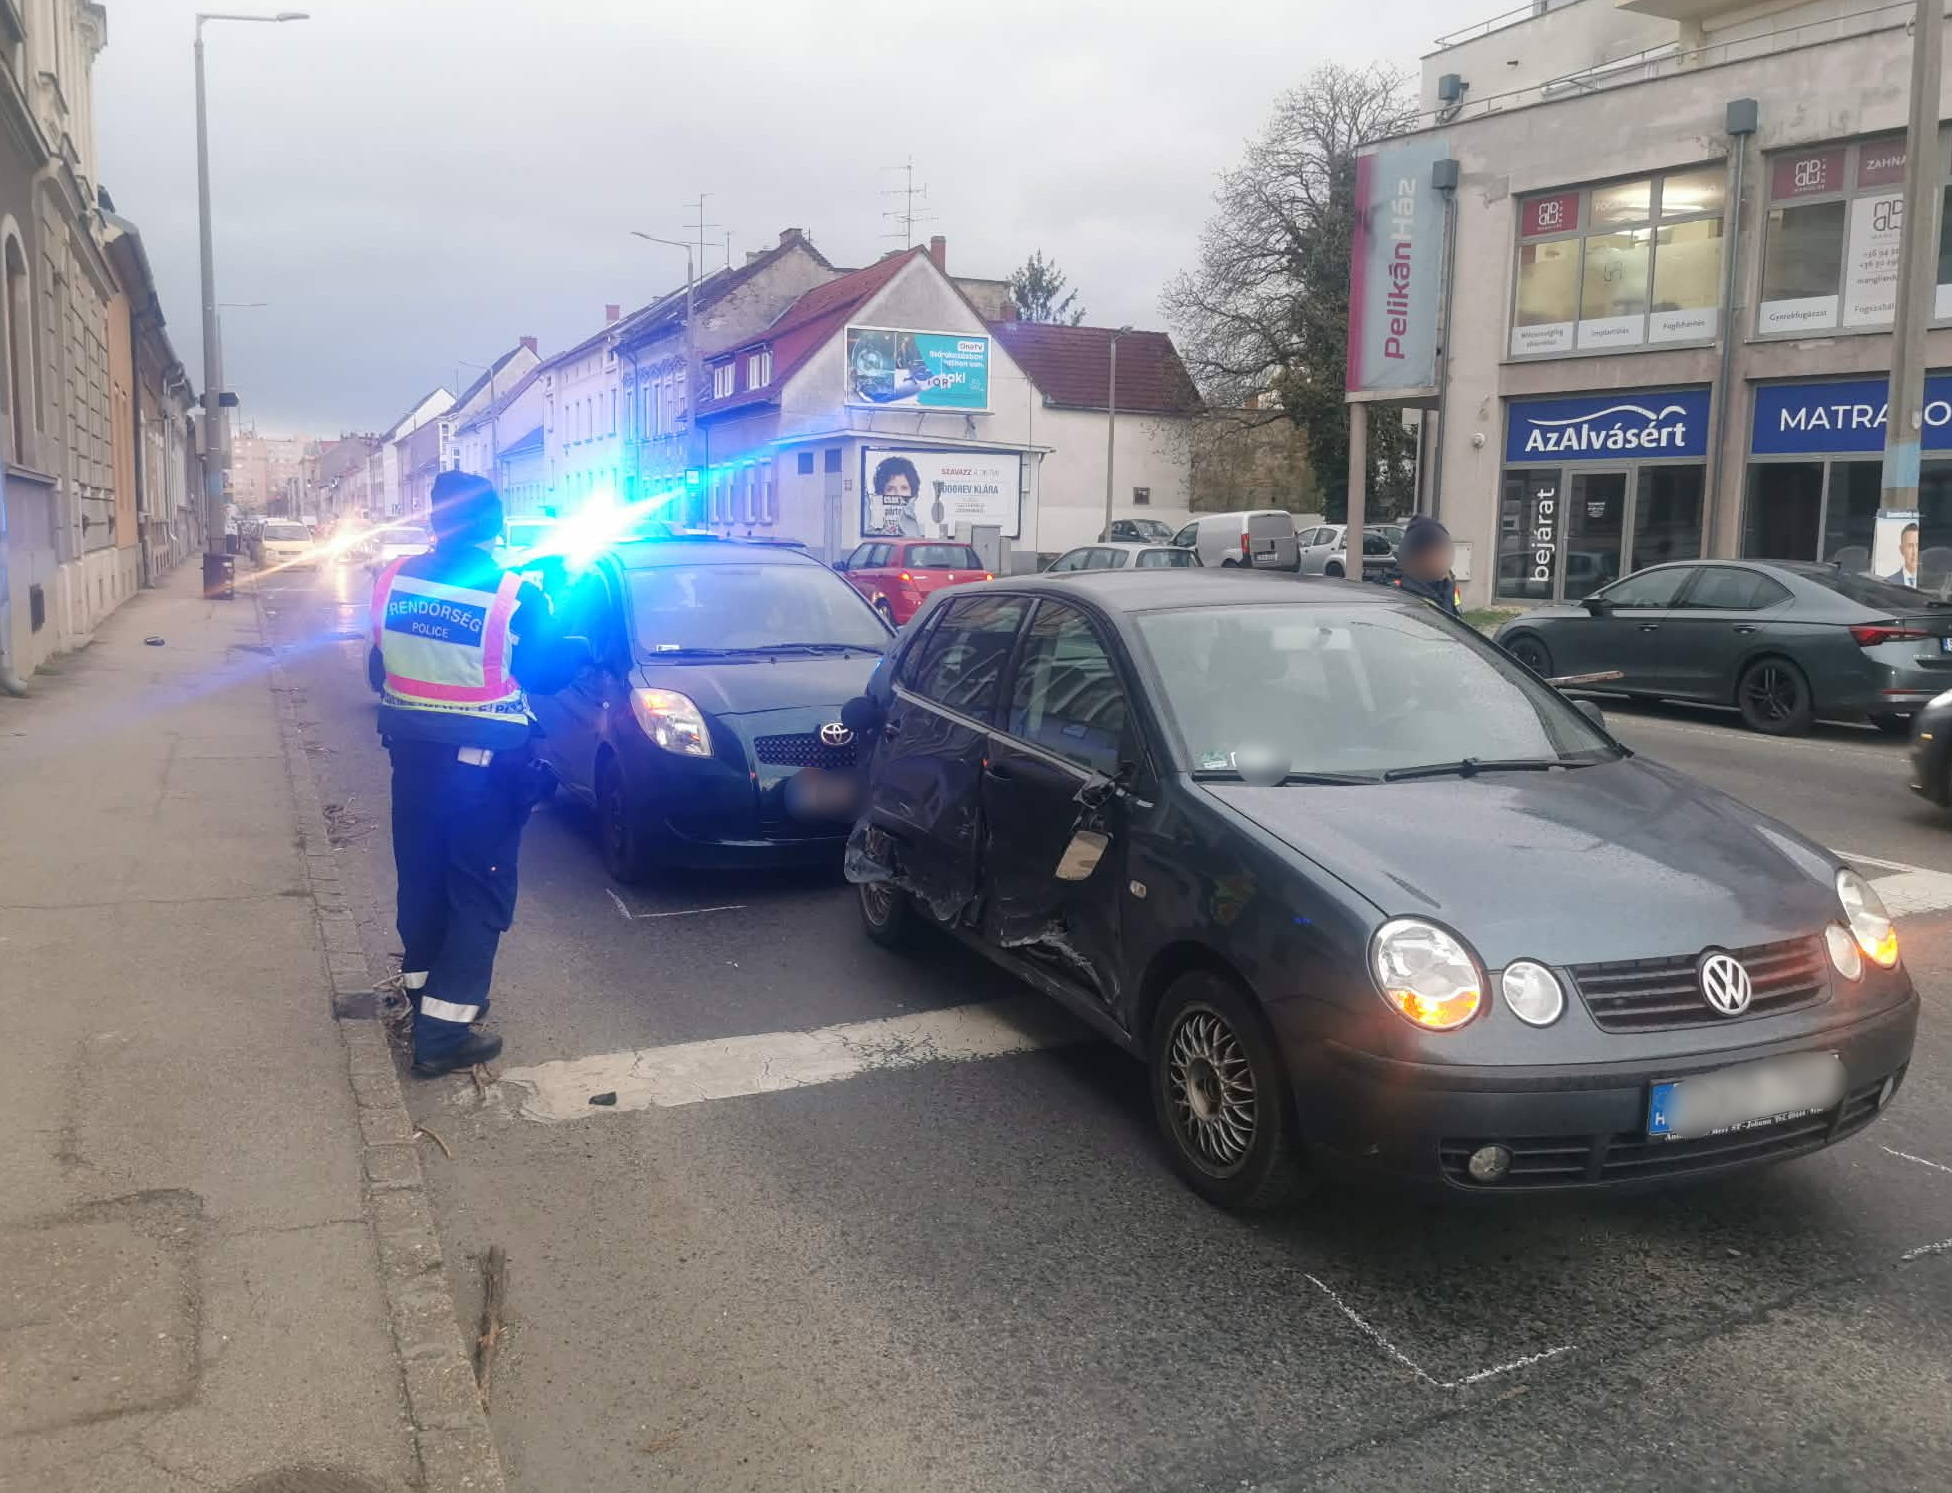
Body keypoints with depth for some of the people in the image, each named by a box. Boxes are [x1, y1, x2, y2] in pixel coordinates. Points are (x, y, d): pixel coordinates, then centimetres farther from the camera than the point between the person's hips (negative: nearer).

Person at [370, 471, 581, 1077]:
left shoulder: (392, 579, -3)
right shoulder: (516, 595, -17)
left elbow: (380, 661, 8)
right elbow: (546, 674, -6)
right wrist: (576, 641, 12)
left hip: (412, 750, 5)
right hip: (486, 762, -5)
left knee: (421, 877, 20)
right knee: (480, 893, 4)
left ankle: (421, 991, 36)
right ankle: (442, 1033, 3)